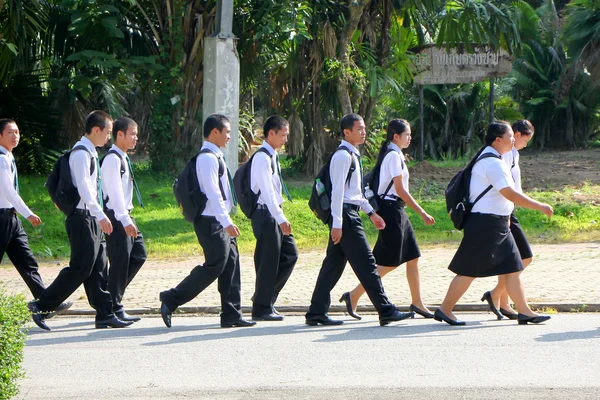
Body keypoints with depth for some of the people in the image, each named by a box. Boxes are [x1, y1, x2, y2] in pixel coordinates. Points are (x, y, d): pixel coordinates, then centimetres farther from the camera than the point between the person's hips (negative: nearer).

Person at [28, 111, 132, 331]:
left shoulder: (90, 153, 16)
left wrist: (99, 217, 20)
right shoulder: (81, 153, -14)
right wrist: (101, 215, -27)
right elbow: (83, 188, -24)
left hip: (92, 220, 10)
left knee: (98, 269, 8)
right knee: (80, 268, -9)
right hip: (83, 219, -10)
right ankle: (41, 306, -4)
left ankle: (105, 315, 10)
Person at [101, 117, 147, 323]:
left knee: (138, 255, 11)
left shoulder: (123, 158, 15)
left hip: (125, 215, 10)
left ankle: (113, 296, 18)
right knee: (120, 260, -7)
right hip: (116, 216, -10)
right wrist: (125, 220, -27)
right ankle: (115, 308, -1)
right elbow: (115, 190, -23)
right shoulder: (112, 159, -15)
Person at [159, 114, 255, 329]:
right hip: (211, 222, -10)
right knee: (214, 266, -10)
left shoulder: (215, 156, 17)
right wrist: (226, 222, -27)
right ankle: (171, 300, -4)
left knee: (231, 264, 7)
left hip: (220, 222, 10)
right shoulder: (208, 158, -15)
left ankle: (231, 314, 9)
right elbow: (212, 193, -23)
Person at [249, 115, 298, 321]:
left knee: (289, 254, 10)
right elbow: (267, 191, -23)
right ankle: (262, 308, 3)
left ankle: (265, 298, 17)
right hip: (265, 213, -10)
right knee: (269, 261, -5)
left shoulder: (272, 157, 15)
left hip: (274, 213, 10)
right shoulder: (262, 158, -15)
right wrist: (280, 218, -28)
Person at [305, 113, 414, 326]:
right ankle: (386, 311, -5)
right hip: (345, 215, -10)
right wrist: (337, 223, -22)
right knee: (365, 264, -7)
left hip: (350, 214, 10)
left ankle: (316, 312, 10)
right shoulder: (343, 156, -13)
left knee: (334, 264, 9)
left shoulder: (352, 155, 18)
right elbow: (337, 191, -18)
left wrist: (371, 212, 23)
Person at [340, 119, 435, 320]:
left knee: (412, 256, 10)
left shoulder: (395, 154, 15)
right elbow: (400, 189, -19)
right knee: (389, 262, -7)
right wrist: (422, 213, -17)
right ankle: (353, 295, -5)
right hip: (391, 208, -10)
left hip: (396, 211, 10)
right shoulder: (394, 155, -15)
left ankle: (417, 303, 14)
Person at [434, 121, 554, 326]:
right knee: (470, 270, -4)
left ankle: (524, 311, 10)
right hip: (485, 224, -10)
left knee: (512, 267, 8)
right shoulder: (492, 163, -18)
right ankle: (445, 310, 5)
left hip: (497, 225, 10)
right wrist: (540, 207, -17)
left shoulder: (488, 159, 14)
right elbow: (511, 195, -23)